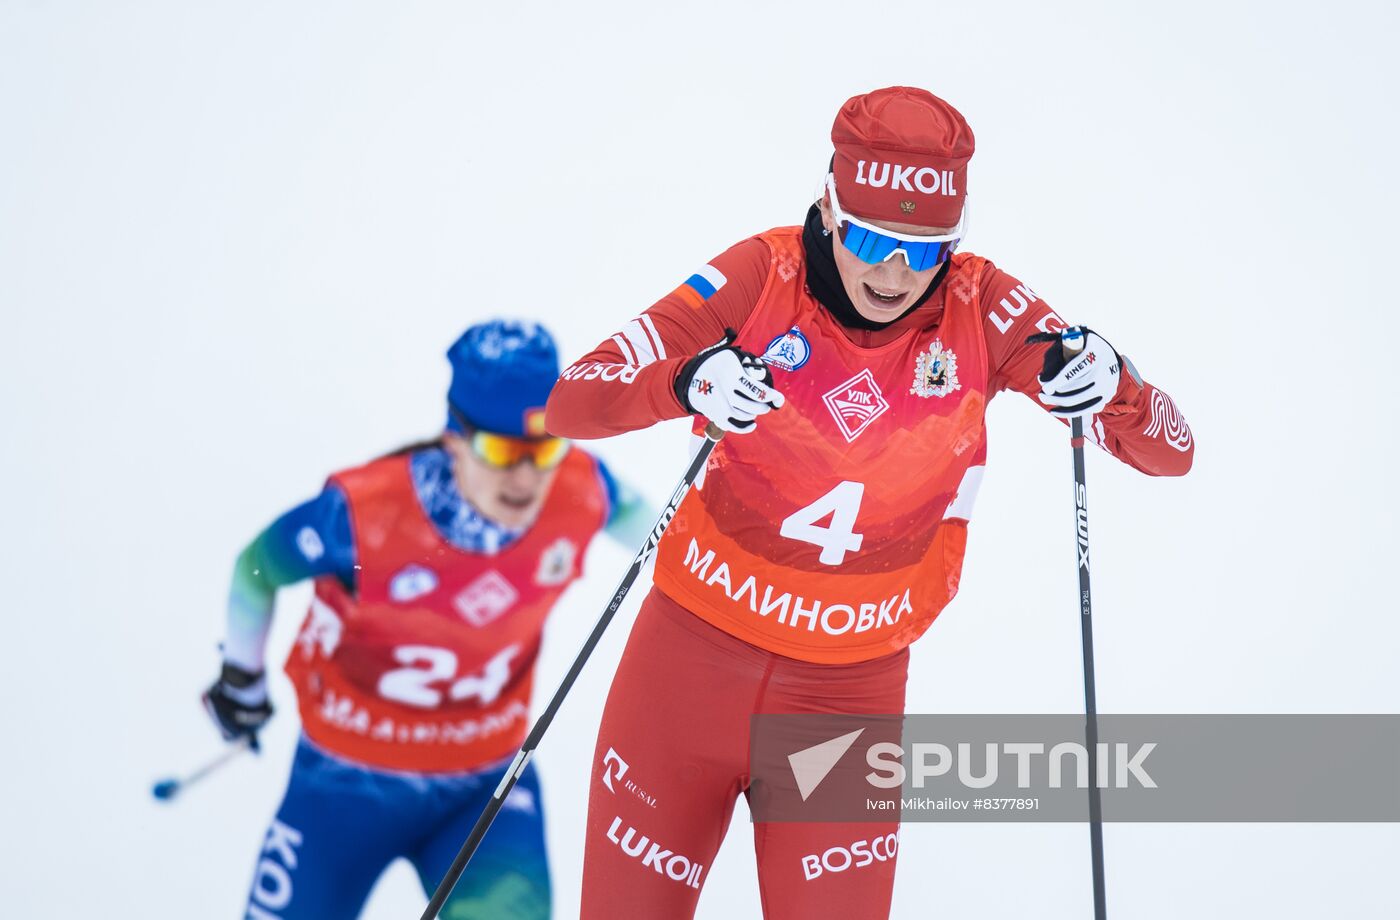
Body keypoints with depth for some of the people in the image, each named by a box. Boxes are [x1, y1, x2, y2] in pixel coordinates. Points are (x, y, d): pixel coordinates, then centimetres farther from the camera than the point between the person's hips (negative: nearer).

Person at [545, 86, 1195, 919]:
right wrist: (686, 383, -35)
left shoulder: (980, 310, -9)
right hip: (691, 660, 0)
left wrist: (1110, 383, -30)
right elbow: (571, 401, -15)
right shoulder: (766, 276, -13)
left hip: (851, 694, 0)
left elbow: (1171, 452, -8)